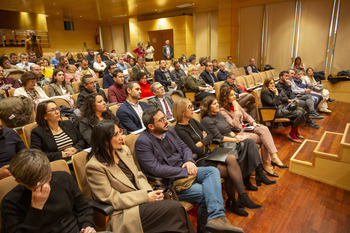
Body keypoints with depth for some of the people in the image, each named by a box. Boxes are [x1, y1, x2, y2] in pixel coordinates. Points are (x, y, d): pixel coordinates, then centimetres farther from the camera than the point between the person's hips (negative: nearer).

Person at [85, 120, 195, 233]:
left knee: (176, 206, -19)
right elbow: (112, 199, -14)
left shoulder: (124, 150, 7)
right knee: (175, 208, -23)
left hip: (142, 201, 6)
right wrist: (146, 196, -16)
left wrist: (151, 193, -7)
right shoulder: (94, 166, -14)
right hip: (123, 212, -6)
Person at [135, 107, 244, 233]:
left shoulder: (168, 130, 8)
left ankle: (216, 217, -27)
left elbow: (184, 147, 14)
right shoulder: (142, 142, -15)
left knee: (213, 171, -16)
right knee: (206, 192, -21)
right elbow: (156, 169, -21)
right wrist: (185, 171, -19)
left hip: (184, 170, 7)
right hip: (168, 182, -7)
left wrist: (190, 161, -8)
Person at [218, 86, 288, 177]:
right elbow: (235, 125, -23)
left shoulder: (235, 104, 8)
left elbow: (246, 115, 17)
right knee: (264, 139, -19)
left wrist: (253, 122, -1)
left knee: (264, 129, -19)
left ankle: (274, 156, -20)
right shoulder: (222, 111, -16)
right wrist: (236, 110, -22)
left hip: (244, 128, 7)